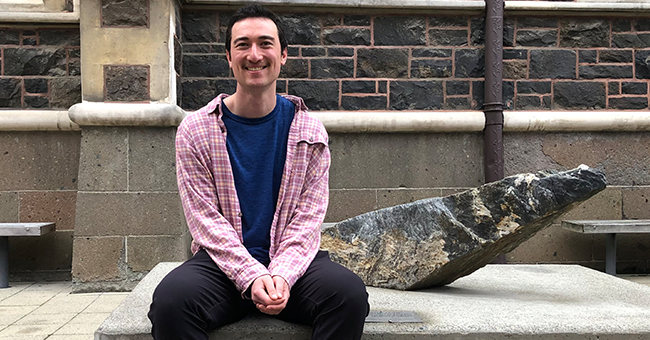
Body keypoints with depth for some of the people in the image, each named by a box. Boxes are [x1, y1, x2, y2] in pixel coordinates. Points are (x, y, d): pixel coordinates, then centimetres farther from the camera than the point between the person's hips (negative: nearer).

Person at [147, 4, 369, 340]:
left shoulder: (310, 133, 4)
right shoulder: (195, 130, 1)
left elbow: (307, 220, 0)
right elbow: (206, 220, -5)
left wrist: (282, 274, -18)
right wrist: (251, 277, -18)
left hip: (292, 262, 1)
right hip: (222, 262, 0)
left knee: (349, 292, -26)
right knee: (171, 298, -29)